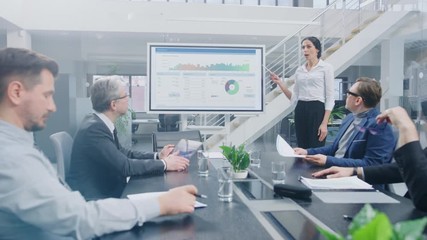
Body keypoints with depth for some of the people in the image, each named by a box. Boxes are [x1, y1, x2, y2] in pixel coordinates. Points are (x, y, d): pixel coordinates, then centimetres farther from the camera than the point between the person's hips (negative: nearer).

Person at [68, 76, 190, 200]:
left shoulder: (99, 122, 3)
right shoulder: (93, 129, -22)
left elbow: (122, 152, 9)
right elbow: (125, 166, -23)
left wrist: (157, 156, -1)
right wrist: (164, 164, -15)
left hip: (106, 190, 8)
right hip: (91, 198, -8)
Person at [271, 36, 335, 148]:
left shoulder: (326, 67, -2)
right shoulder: (299, 70, 13)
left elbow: (330, 98, -7)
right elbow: (294, 98, 12)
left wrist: (324, 123, -15)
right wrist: (280, 83, 1)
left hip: (317, 110, -5)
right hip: (300, 111, 5)